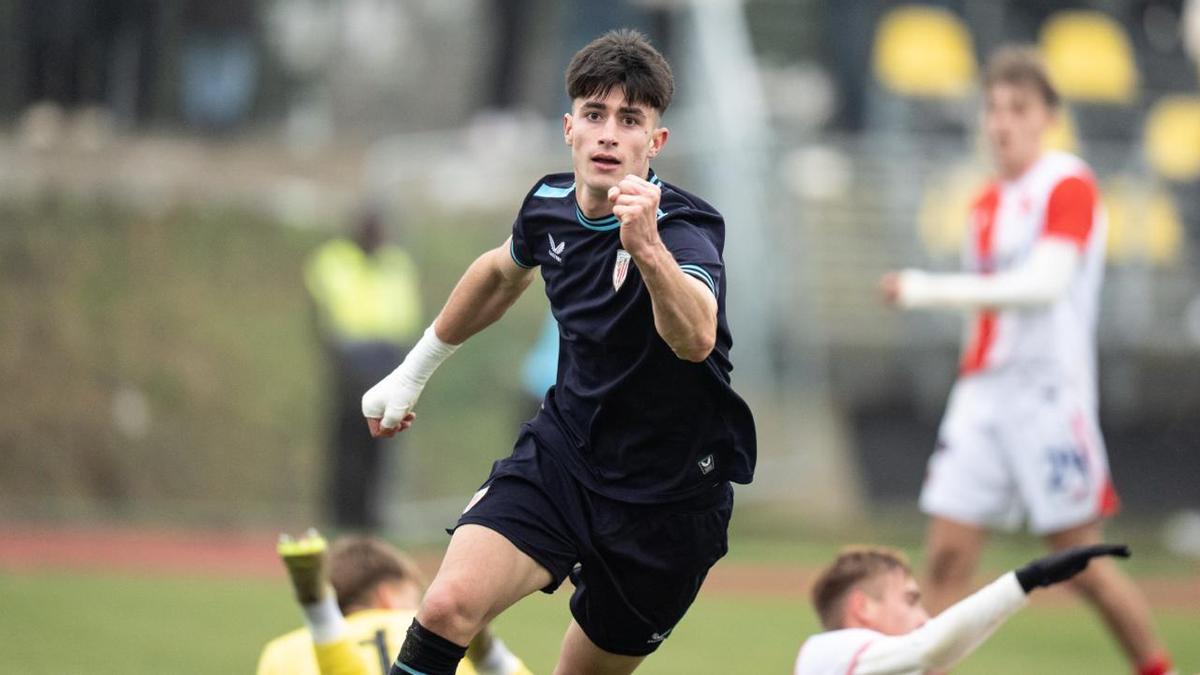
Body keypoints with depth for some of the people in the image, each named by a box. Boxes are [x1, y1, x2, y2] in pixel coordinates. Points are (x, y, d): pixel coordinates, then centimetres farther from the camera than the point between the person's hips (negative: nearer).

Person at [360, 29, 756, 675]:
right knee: (449, 604, -21)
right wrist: (411, 373, 29)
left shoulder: (685, 227, -22)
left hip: (666, 499, -3)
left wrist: (646, 247, -63)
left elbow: (694, 339, -45)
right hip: (560, 454, 3)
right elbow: (501, 272, 22)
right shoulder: (550, 203, -4)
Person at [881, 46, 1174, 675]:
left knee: (1080, 562, -2)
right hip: (981, 393, 7)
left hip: (1049, 393, -7)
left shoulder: (1069, 185, -7)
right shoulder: (987, 203, 16)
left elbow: (1044, 285, -20)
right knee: (947, 554, -4)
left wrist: (930, 290, -24)